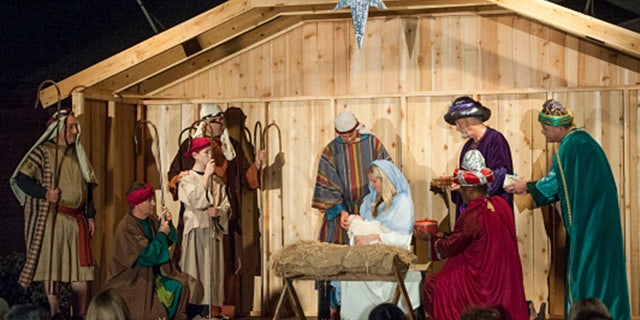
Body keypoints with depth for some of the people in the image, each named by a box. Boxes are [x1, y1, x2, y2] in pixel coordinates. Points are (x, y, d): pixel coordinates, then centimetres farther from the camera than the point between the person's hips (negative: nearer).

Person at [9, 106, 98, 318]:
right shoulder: (43, 152, -4)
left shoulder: (78, 154, 14)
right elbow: (21, 179, -7)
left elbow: (88, 186, 19)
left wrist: (90, 215, 14)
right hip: (52, 219, -5)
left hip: (77, 220, 5)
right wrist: (44, 194, -18)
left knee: (81, 270, 4)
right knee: (52, 270, -1)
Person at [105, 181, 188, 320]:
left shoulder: (151, 220, -2)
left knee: (180, 285, -1)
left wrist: (167, 224, -11)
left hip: (151, 273, 8)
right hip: (130, 281, -8)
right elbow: (148, 256, -27)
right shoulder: (127, 228, -24)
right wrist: (162, 234, -16)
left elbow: (169, 241, 6)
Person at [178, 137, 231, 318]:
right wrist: (206, 175, -11)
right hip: (196, 231, -4)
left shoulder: (217, 180, 12)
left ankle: (213, 308, 3)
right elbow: (197, 201, -16)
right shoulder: (187, 179, 0)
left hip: (214, 231, 4)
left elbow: (226, 205, 11)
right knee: (196, 271, -6)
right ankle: (194, 311, -4)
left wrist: (218, 211, -11)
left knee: (214, 269, 1)